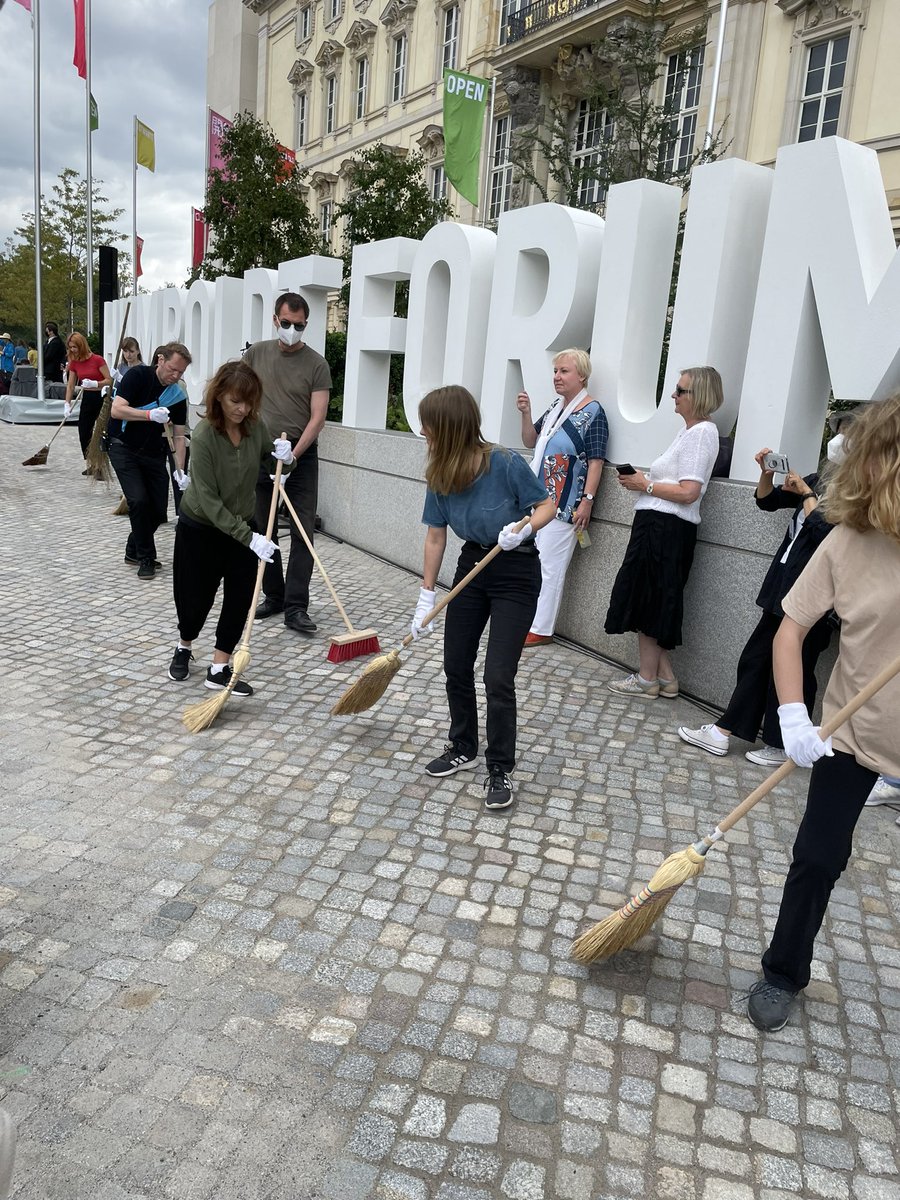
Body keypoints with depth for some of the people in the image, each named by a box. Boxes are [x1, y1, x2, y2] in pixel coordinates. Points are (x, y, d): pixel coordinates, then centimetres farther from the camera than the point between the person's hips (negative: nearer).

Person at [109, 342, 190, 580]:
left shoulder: (178, 397, -3)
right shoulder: (138, 375, -13)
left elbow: (179, 436, -2)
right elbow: (116, 410, -21)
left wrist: (180, 469, -13)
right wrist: (150, 414, -31)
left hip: (153, 454, 5)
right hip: (124, 449, -4)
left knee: (158, 509, 0)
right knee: (139, 500, -19)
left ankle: (134, 551, 24)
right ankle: (145, 557, -3)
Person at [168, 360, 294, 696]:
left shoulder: (255, 426, -10)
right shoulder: (204, 436, -26)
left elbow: (271, 462, 8)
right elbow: (209, 501, -27)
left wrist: (285, 458, -18)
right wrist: (249, 537, -33)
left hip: (242, 525, 5)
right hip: (200, 528, -4)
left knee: (241, 596, -2)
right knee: (196, 600, 7)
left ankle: (219, 669, 10)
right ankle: (183, 648, 39)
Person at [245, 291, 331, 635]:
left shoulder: (316, 364, -3)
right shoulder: (257, 353, 7)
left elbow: (318, 416, -10)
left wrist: (293, 455, -19)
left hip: (301, 456, -3)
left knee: (303, 532, -7)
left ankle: (296, 608, -5)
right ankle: (273, 597, 21)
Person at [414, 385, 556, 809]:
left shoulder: (506, 465, -25)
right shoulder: (439, 475, -8)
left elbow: (547, 506, -11)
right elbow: (435, 536, 0)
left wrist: (524, 529, -32)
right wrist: (425, 599, 3)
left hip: (516, 574, -6)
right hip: (473, 565, 6)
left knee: (498, 677, -8)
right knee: (455, 666, 11)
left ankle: (500, 770, 11)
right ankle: (463, 748, 33)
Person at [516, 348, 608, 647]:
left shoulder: (592, 413, -9)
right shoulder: (555, 408, 13)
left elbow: (595, 461, -13)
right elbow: (530, 442, 19)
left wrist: (587, 501, -19)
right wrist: (526, 413, 3)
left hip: (564, 506, -8)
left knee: (549, 566, -2)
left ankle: (540, 628, 8)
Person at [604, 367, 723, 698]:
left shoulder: (701, 432, -13)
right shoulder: (692, 430, 18)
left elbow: (688, 492, -20)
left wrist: (644, 485, -11)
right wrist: (644, 479, 10)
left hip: (665, 526, -10)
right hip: (662, 524, 10)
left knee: (646, 598, -1)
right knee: (657, 602, 13)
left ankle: (647, 677, 9)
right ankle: (664, 675, 20)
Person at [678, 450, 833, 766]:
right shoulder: (818, 481, 12)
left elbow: (824, 531, -23)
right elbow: (767, 500, 18)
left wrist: (805, 493, -11)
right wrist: (767, 474, -1)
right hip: (782, 590, 8)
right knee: (754, 660, 12)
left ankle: (782, 746, 19)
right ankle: (722, 732, 20)